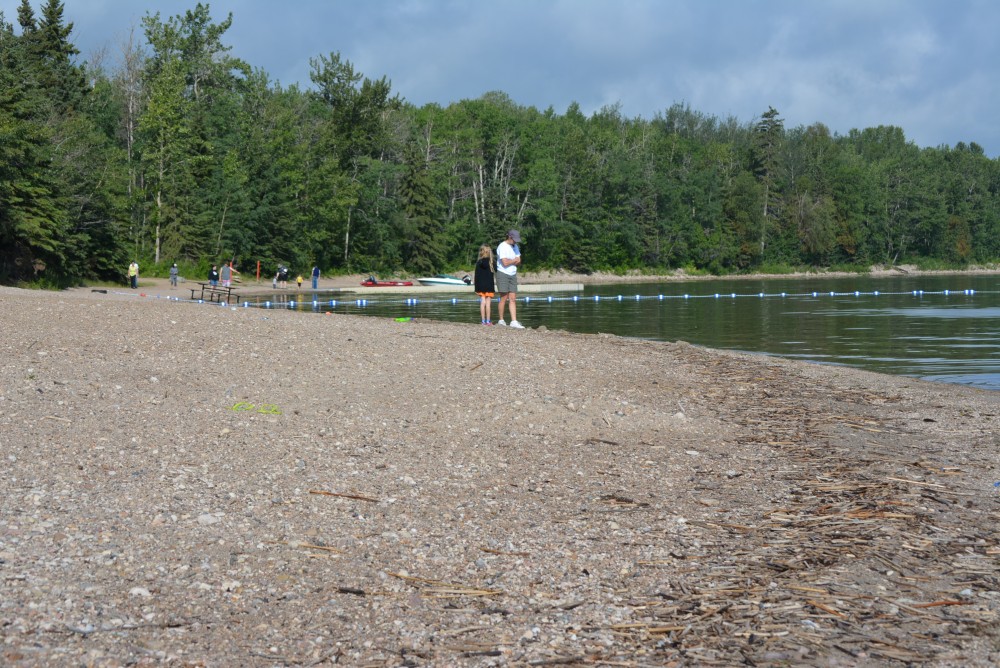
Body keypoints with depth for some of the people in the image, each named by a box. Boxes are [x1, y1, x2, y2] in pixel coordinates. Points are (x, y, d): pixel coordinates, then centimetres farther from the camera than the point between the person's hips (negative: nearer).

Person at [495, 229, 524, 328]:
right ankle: (501, 320, 7)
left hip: (513, 275, 7)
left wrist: (511, 261, -10)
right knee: (504, 298, -4)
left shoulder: (515, 246, 13)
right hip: (503, 274, -7)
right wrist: (515, 260, -2)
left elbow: (519, 262, 12)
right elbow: (505, 262, -20)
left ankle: (514, 321, -6)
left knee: (513, 299, -1)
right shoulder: (502, 246, -11)